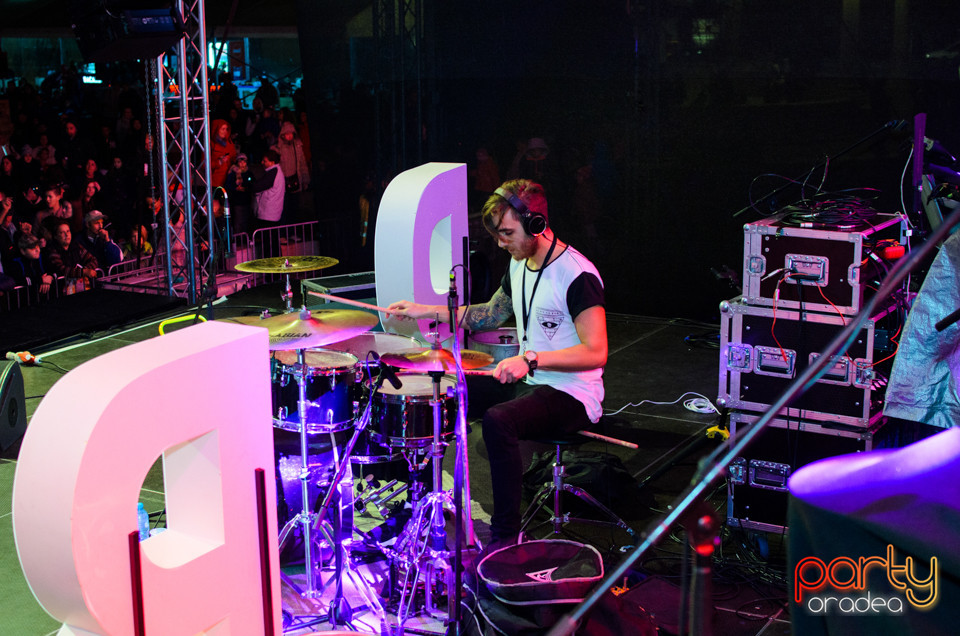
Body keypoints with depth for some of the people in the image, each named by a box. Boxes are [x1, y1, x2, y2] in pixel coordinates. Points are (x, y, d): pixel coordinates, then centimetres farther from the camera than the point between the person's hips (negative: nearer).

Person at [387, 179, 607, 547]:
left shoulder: (577, 276, -21)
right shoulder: (519, 264, 8)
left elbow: (596, 352, -25)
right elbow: (492, 314, 23)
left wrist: (531, 358, -33)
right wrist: (429, 311, 13)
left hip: (573, 396, -9)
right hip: (529, 382, 9)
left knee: (498, 420, -34)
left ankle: (506, 537, -21)